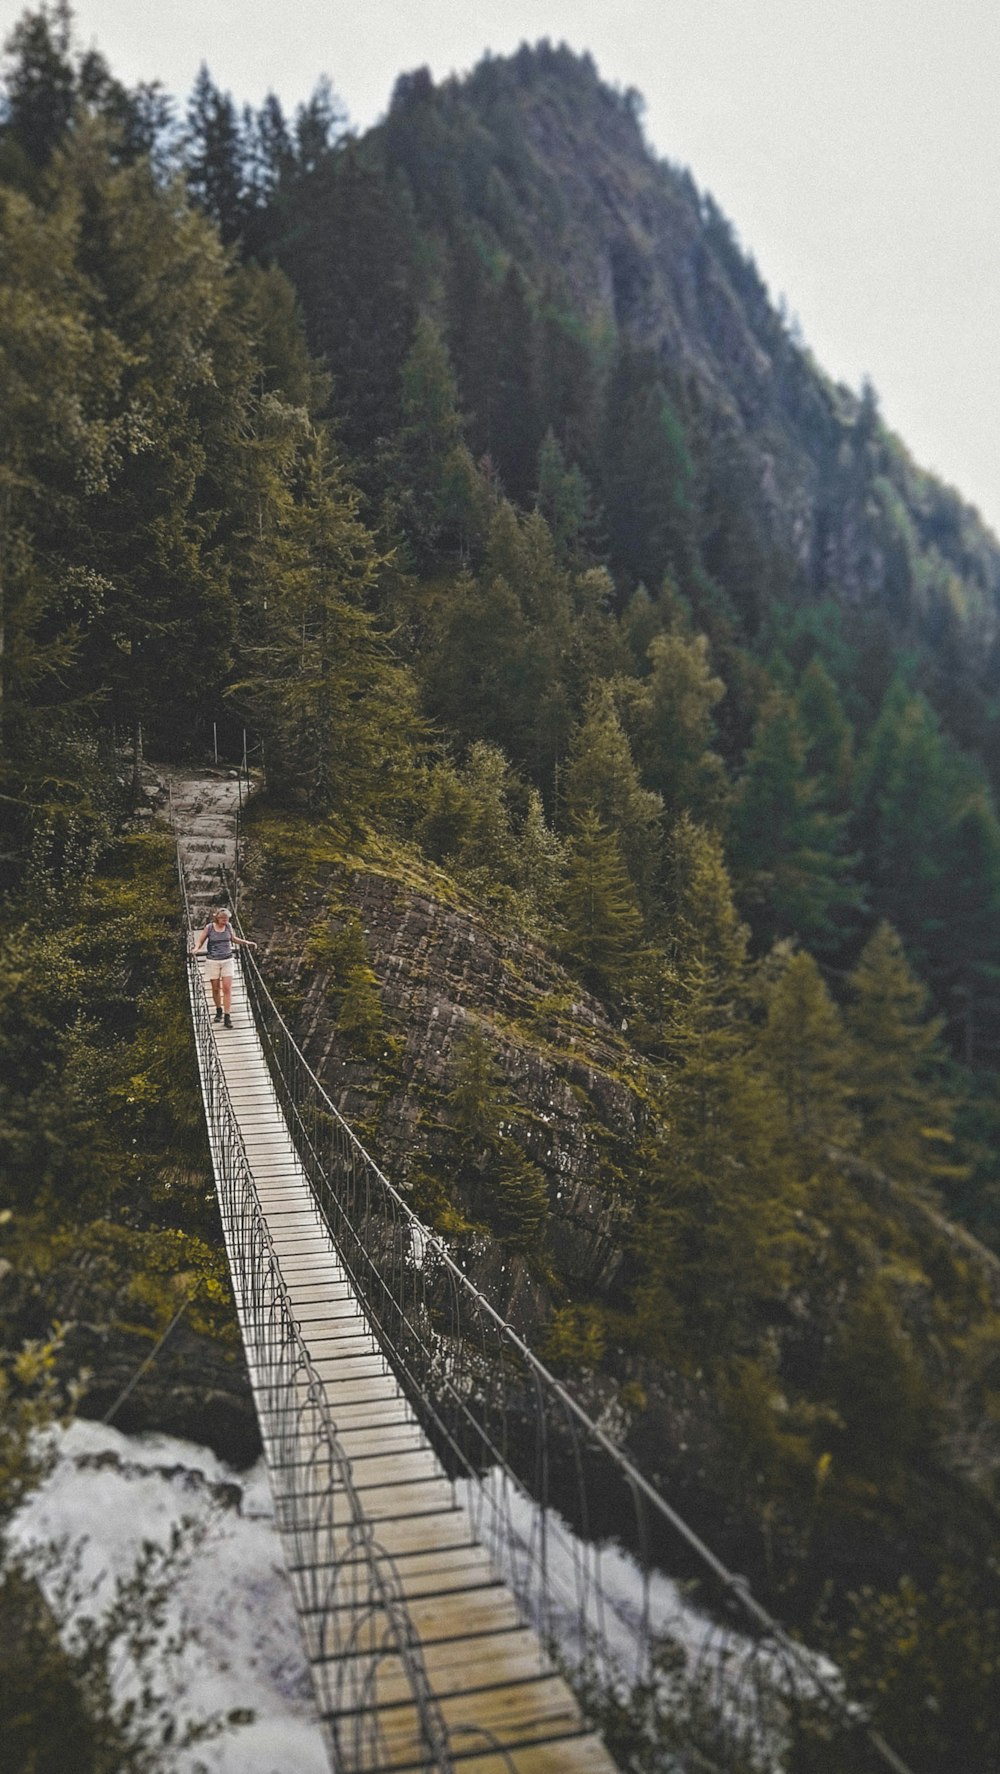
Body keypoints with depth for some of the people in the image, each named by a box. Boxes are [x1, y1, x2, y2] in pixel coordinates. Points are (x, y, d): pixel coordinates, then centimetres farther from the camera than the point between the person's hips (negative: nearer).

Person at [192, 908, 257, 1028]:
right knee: (215, 988, 6)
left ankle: (227, 1017, -7)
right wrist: (196, 948, -18)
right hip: (213, 961, -1)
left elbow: (234, 939, 21)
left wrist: (247, 942, 18)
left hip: (227, 960, 1)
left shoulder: (228, 926, 3)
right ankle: (219, 1011, 30)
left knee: (227, 989, -7)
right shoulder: (209, 927, -6)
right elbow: (200, 941, 2)